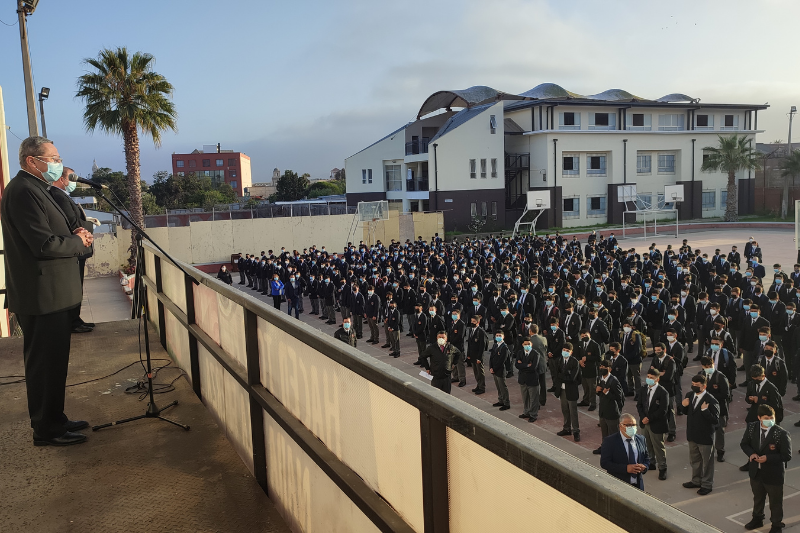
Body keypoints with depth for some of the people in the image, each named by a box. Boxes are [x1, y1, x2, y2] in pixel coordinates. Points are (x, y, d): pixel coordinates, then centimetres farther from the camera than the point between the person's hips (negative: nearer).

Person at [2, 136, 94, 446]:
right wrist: (79, 242, -8)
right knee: (45, 363, -1)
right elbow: (45, 245, -24)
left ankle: (54, 420, 30)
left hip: (51, 294, 11)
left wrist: (75, 236, 4)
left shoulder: (33, 189, 17)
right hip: (42, 296, -11)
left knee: (52, 362, 18)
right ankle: (46, 431, 11)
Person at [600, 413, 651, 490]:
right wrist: (626, 468, -21)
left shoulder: (641, 439, 7)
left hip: (637, 485, 4)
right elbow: (604, 463, -13)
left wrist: (644, 467, -7)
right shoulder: (610, 441, -9)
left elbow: (647, 459, 17)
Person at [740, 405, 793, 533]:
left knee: (775, 501, 16)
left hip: (773, 474, -4)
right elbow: (744, 443, 3)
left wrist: (767, 458, -27)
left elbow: (787, 456, -19)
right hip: (755, 471, 4)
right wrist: (751, 453, -17)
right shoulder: (751, 427, -10)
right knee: (757, 497, 26)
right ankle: (757, 519, 50)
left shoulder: (782, 434, -23)